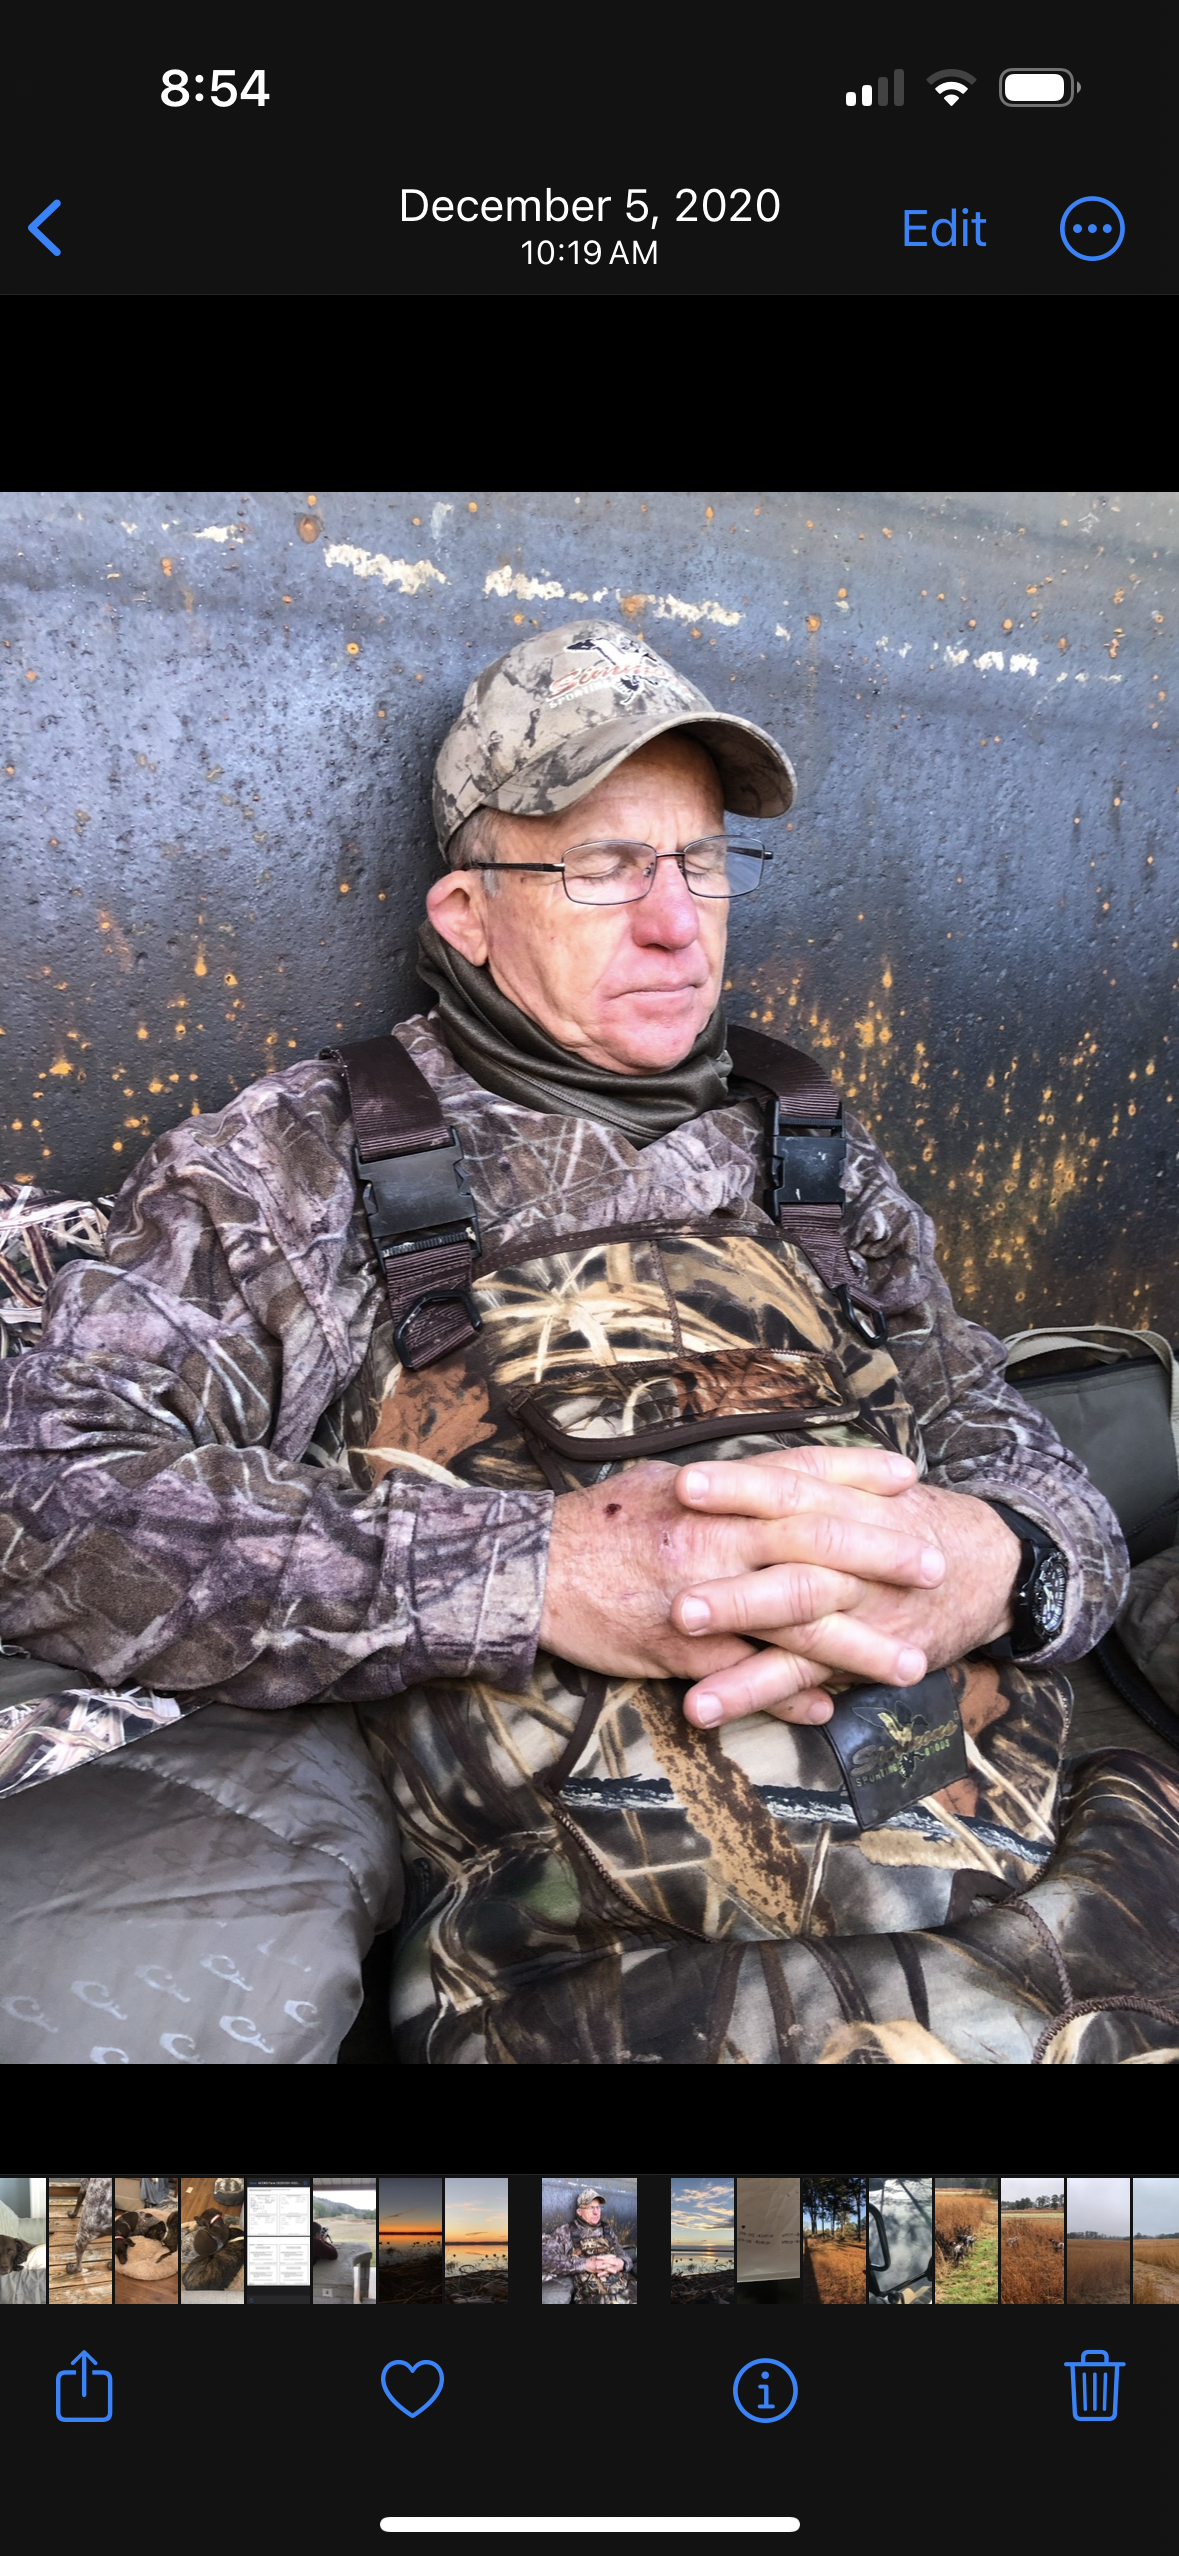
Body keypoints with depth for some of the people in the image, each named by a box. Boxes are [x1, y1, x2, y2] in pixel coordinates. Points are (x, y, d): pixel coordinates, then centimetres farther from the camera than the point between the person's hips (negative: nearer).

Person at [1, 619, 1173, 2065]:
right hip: (613, 1970, -3)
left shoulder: (816, 1156, 17)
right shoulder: (300, 1161, 4)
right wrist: (545, 1569, -17)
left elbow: (1039, 1479, 16)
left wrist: (995, 1564, -11)